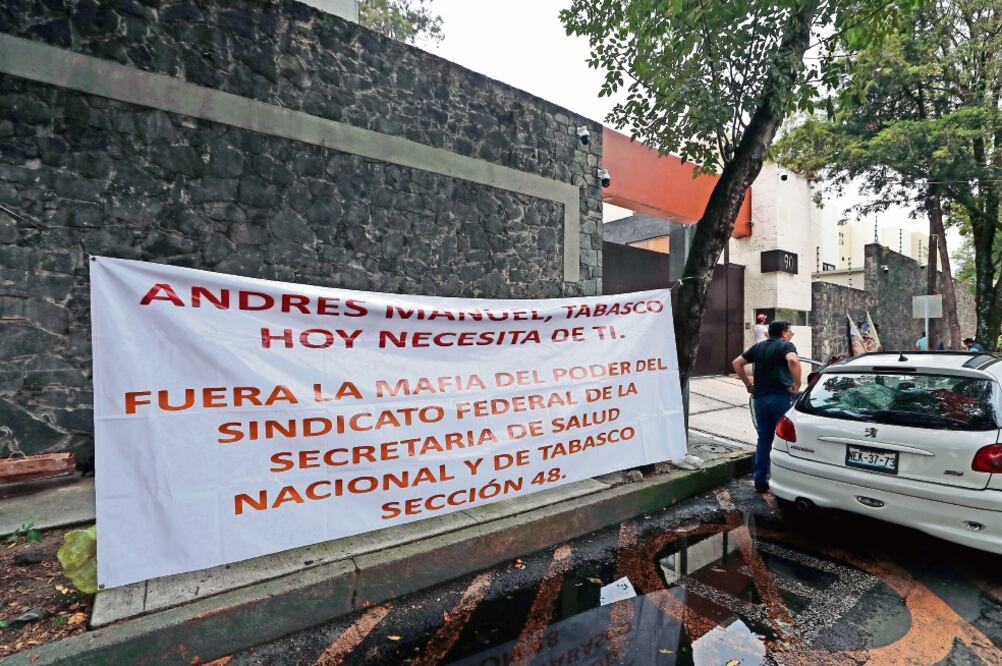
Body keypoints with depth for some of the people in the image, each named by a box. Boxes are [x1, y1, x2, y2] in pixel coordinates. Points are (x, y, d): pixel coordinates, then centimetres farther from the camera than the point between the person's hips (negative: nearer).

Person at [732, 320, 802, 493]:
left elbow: (736, 363, 13)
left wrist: (747, 383, 16)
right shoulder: (786, 346, -2)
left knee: (764, 439, 13)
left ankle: (760, 481, 16)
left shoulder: (758, 347, 15)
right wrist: (797, 383, -14)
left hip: (760, 397, 5)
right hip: (781, 396, -5)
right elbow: (792, 360, -25)